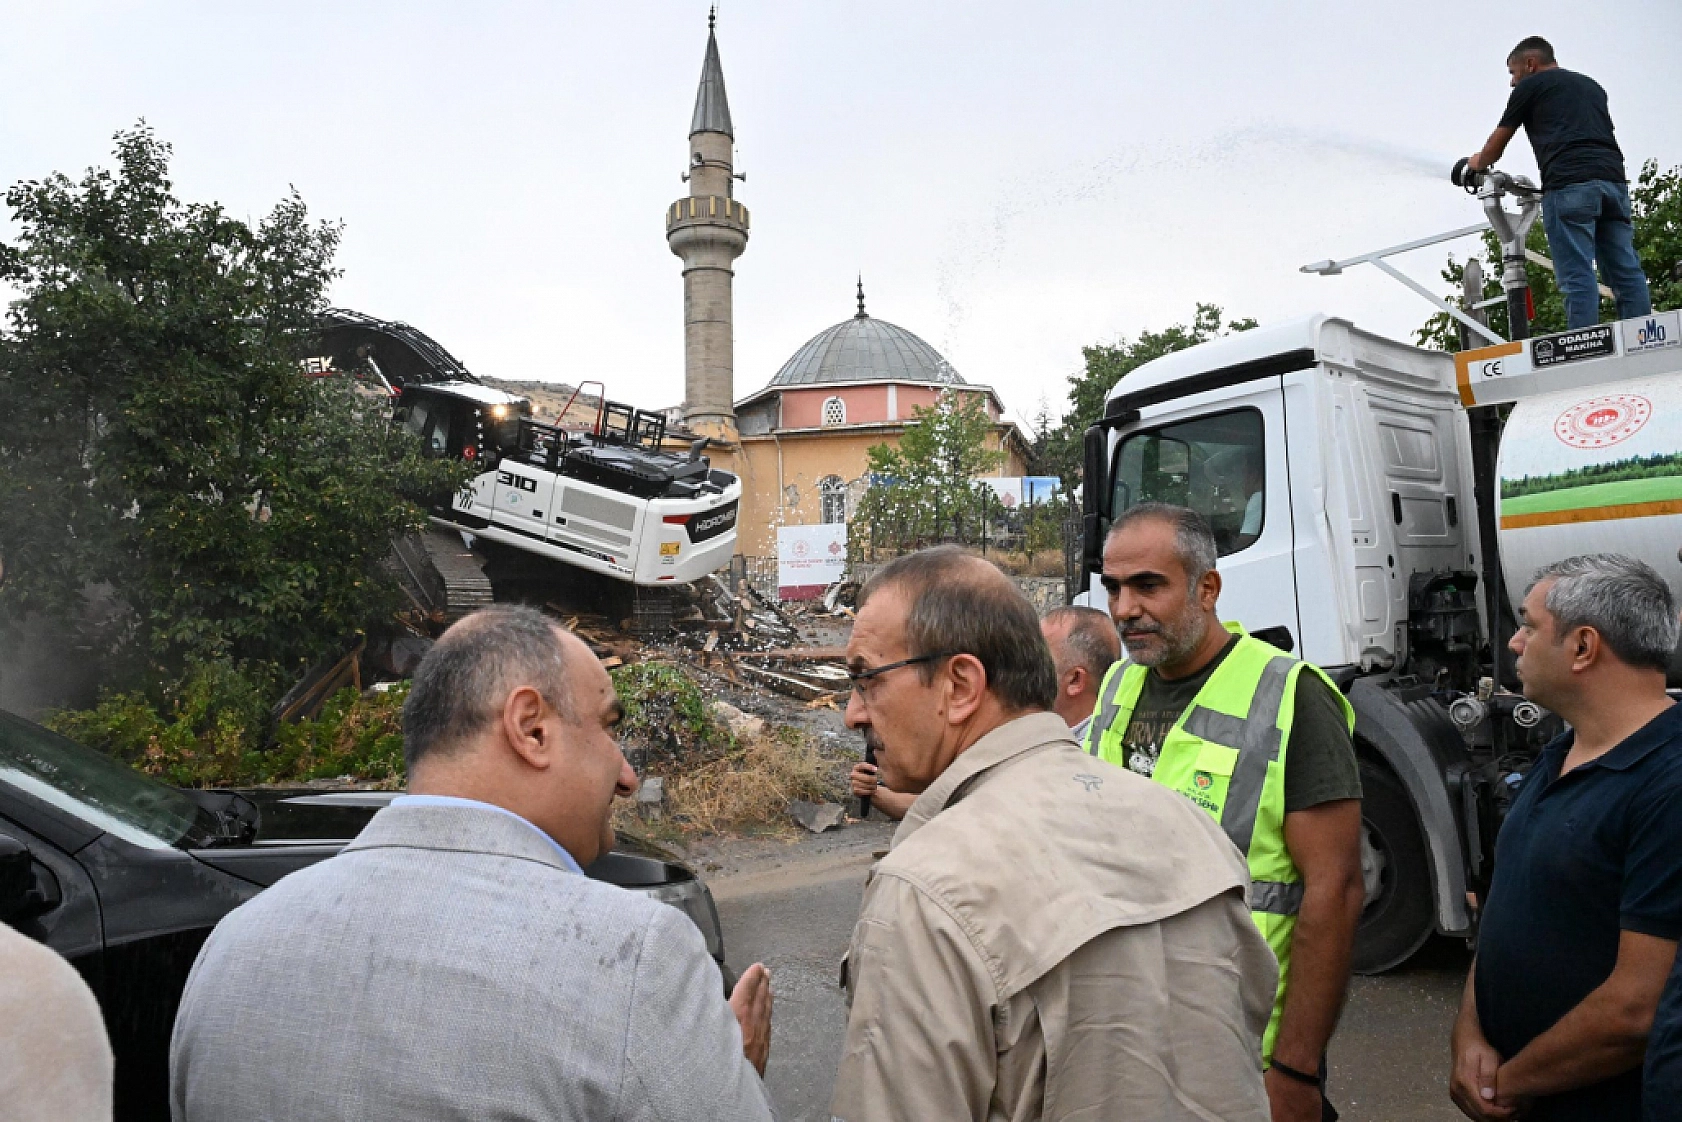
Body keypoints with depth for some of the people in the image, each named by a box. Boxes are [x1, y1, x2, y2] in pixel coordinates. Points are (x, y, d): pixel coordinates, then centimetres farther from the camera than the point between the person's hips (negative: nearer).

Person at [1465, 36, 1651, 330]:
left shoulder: (1530, 85, 14)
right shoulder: (1592, 85, 32)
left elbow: (1496, 145, 21)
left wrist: (1478, 163, 42)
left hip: (1569, 184, -6)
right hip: (1614, 178, 6)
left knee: (1576, 276, -12)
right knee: (1627, 273, 2)